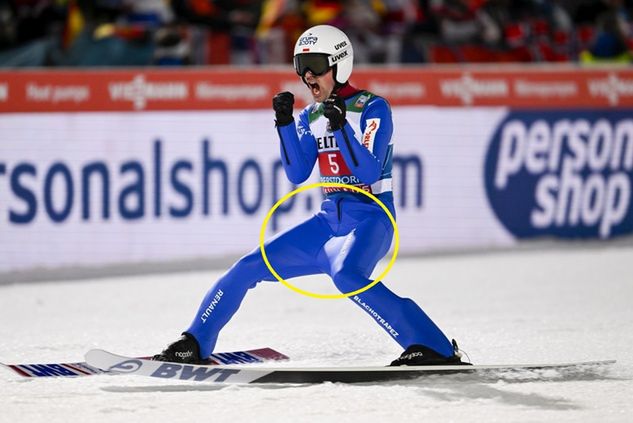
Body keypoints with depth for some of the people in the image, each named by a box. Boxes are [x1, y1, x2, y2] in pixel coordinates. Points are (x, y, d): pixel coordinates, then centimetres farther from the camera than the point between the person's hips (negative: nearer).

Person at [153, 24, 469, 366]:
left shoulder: (372, 108, -8)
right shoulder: (310, 117, 11)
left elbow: (369, 173, -18)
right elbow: (297, 174, 1)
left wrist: (340, 127, -28)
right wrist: (284, 123, -9)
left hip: (370, 218, -7)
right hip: (330, 219, 7)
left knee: (344, 274, -36)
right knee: (250, 266, 1)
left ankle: (435, 348, -36)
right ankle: (195, 345, 11)